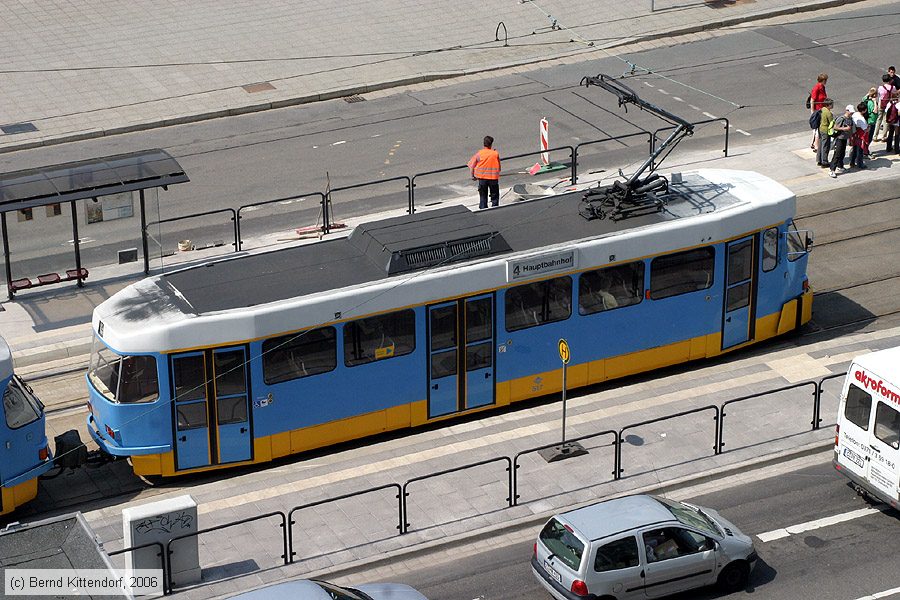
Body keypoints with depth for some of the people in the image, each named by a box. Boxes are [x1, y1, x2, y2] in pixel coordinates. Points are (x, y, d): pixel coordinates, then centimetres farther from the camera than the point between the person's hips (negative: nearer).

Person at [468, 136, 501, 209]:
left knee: (483, 197, 14)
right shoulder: (495, 153, -6)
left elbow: (471, 166, -4)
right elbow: (499, 167, 1)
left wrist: (473, 176, 9)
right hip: (493, 177, -1)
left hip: (482, 178, 1)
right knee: (495, 196, 11)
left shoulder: (479, 153, -5)